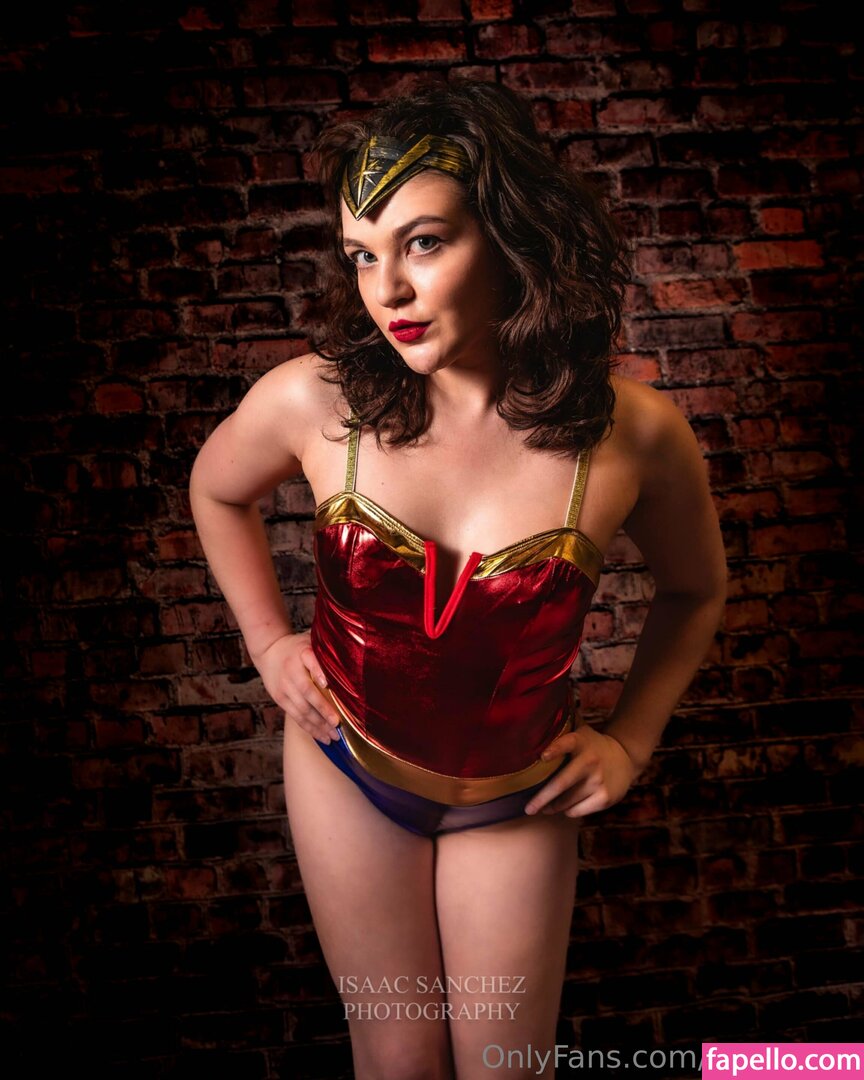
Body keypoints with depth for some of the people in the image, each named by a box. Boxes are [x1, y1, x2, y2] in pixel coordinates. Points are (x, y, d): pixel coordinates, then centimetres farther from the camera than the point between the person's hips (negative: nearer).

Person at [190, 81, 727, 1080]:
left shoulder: (633, 435, -21)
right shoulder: (312, 401, -20)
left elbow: (694, 589, 1)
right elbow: (216, 490, 5)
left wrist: (630, 739, -3)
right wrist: (268, 641, 1)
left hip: (518, 799, 0)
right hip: (348, 769, 1)